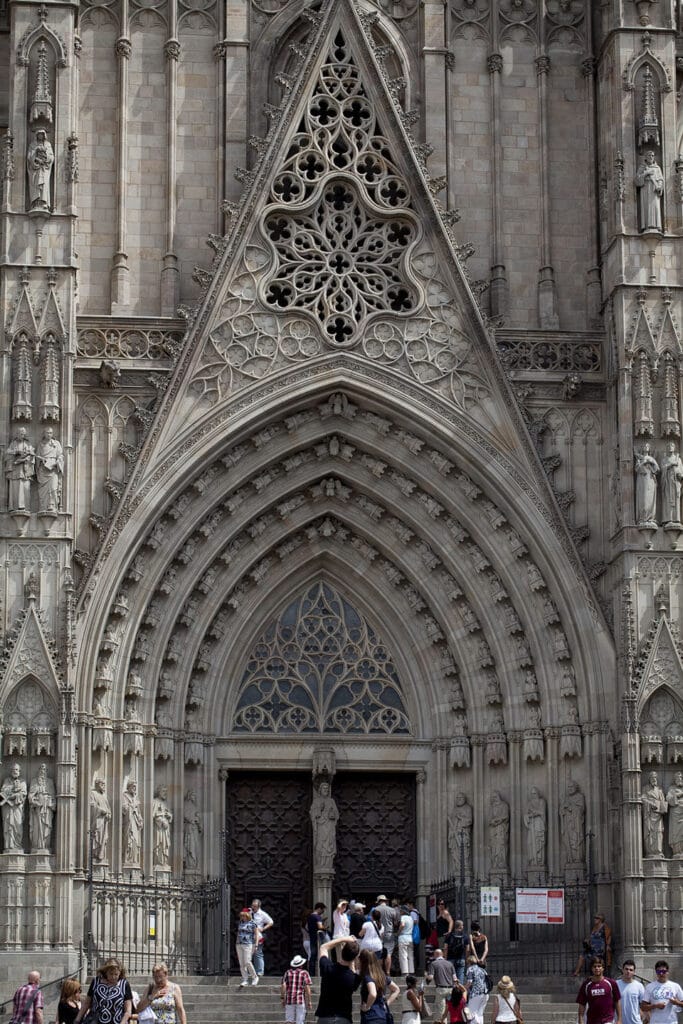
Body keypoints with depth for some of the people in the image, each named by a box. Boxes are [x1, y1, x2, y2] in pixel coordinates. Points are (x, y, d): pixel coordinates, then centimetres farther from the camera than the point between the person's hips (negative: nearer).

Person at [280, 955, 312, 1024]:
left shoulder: (287, 973, 9)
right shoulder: (304, 973, 0)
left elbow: (283, 986, -1)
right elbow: (307, 988, -6)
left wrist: (282, 998, 7)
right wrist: (309, 1002, -1)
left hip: (289, 1000, 3)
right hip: (301, 1000, -3)